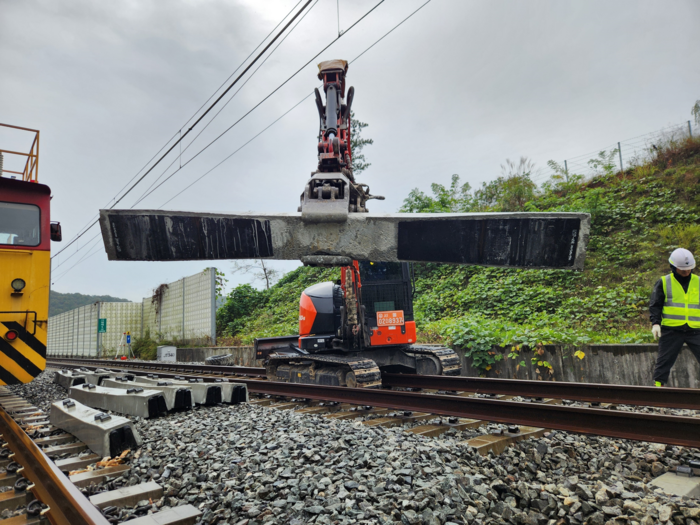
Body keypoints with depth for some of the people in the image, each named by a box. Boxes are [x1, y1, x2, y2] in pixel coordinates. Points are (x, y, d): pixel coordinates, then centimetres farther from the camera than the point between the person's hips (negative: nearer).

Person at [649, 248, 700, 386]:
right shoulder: (664, 282, 3)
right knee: (664, 360, 2)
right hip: (671, 330, -2)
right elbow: (655, 305, 1)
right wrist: (655, 323, -11)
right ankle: (658, 384, 11)